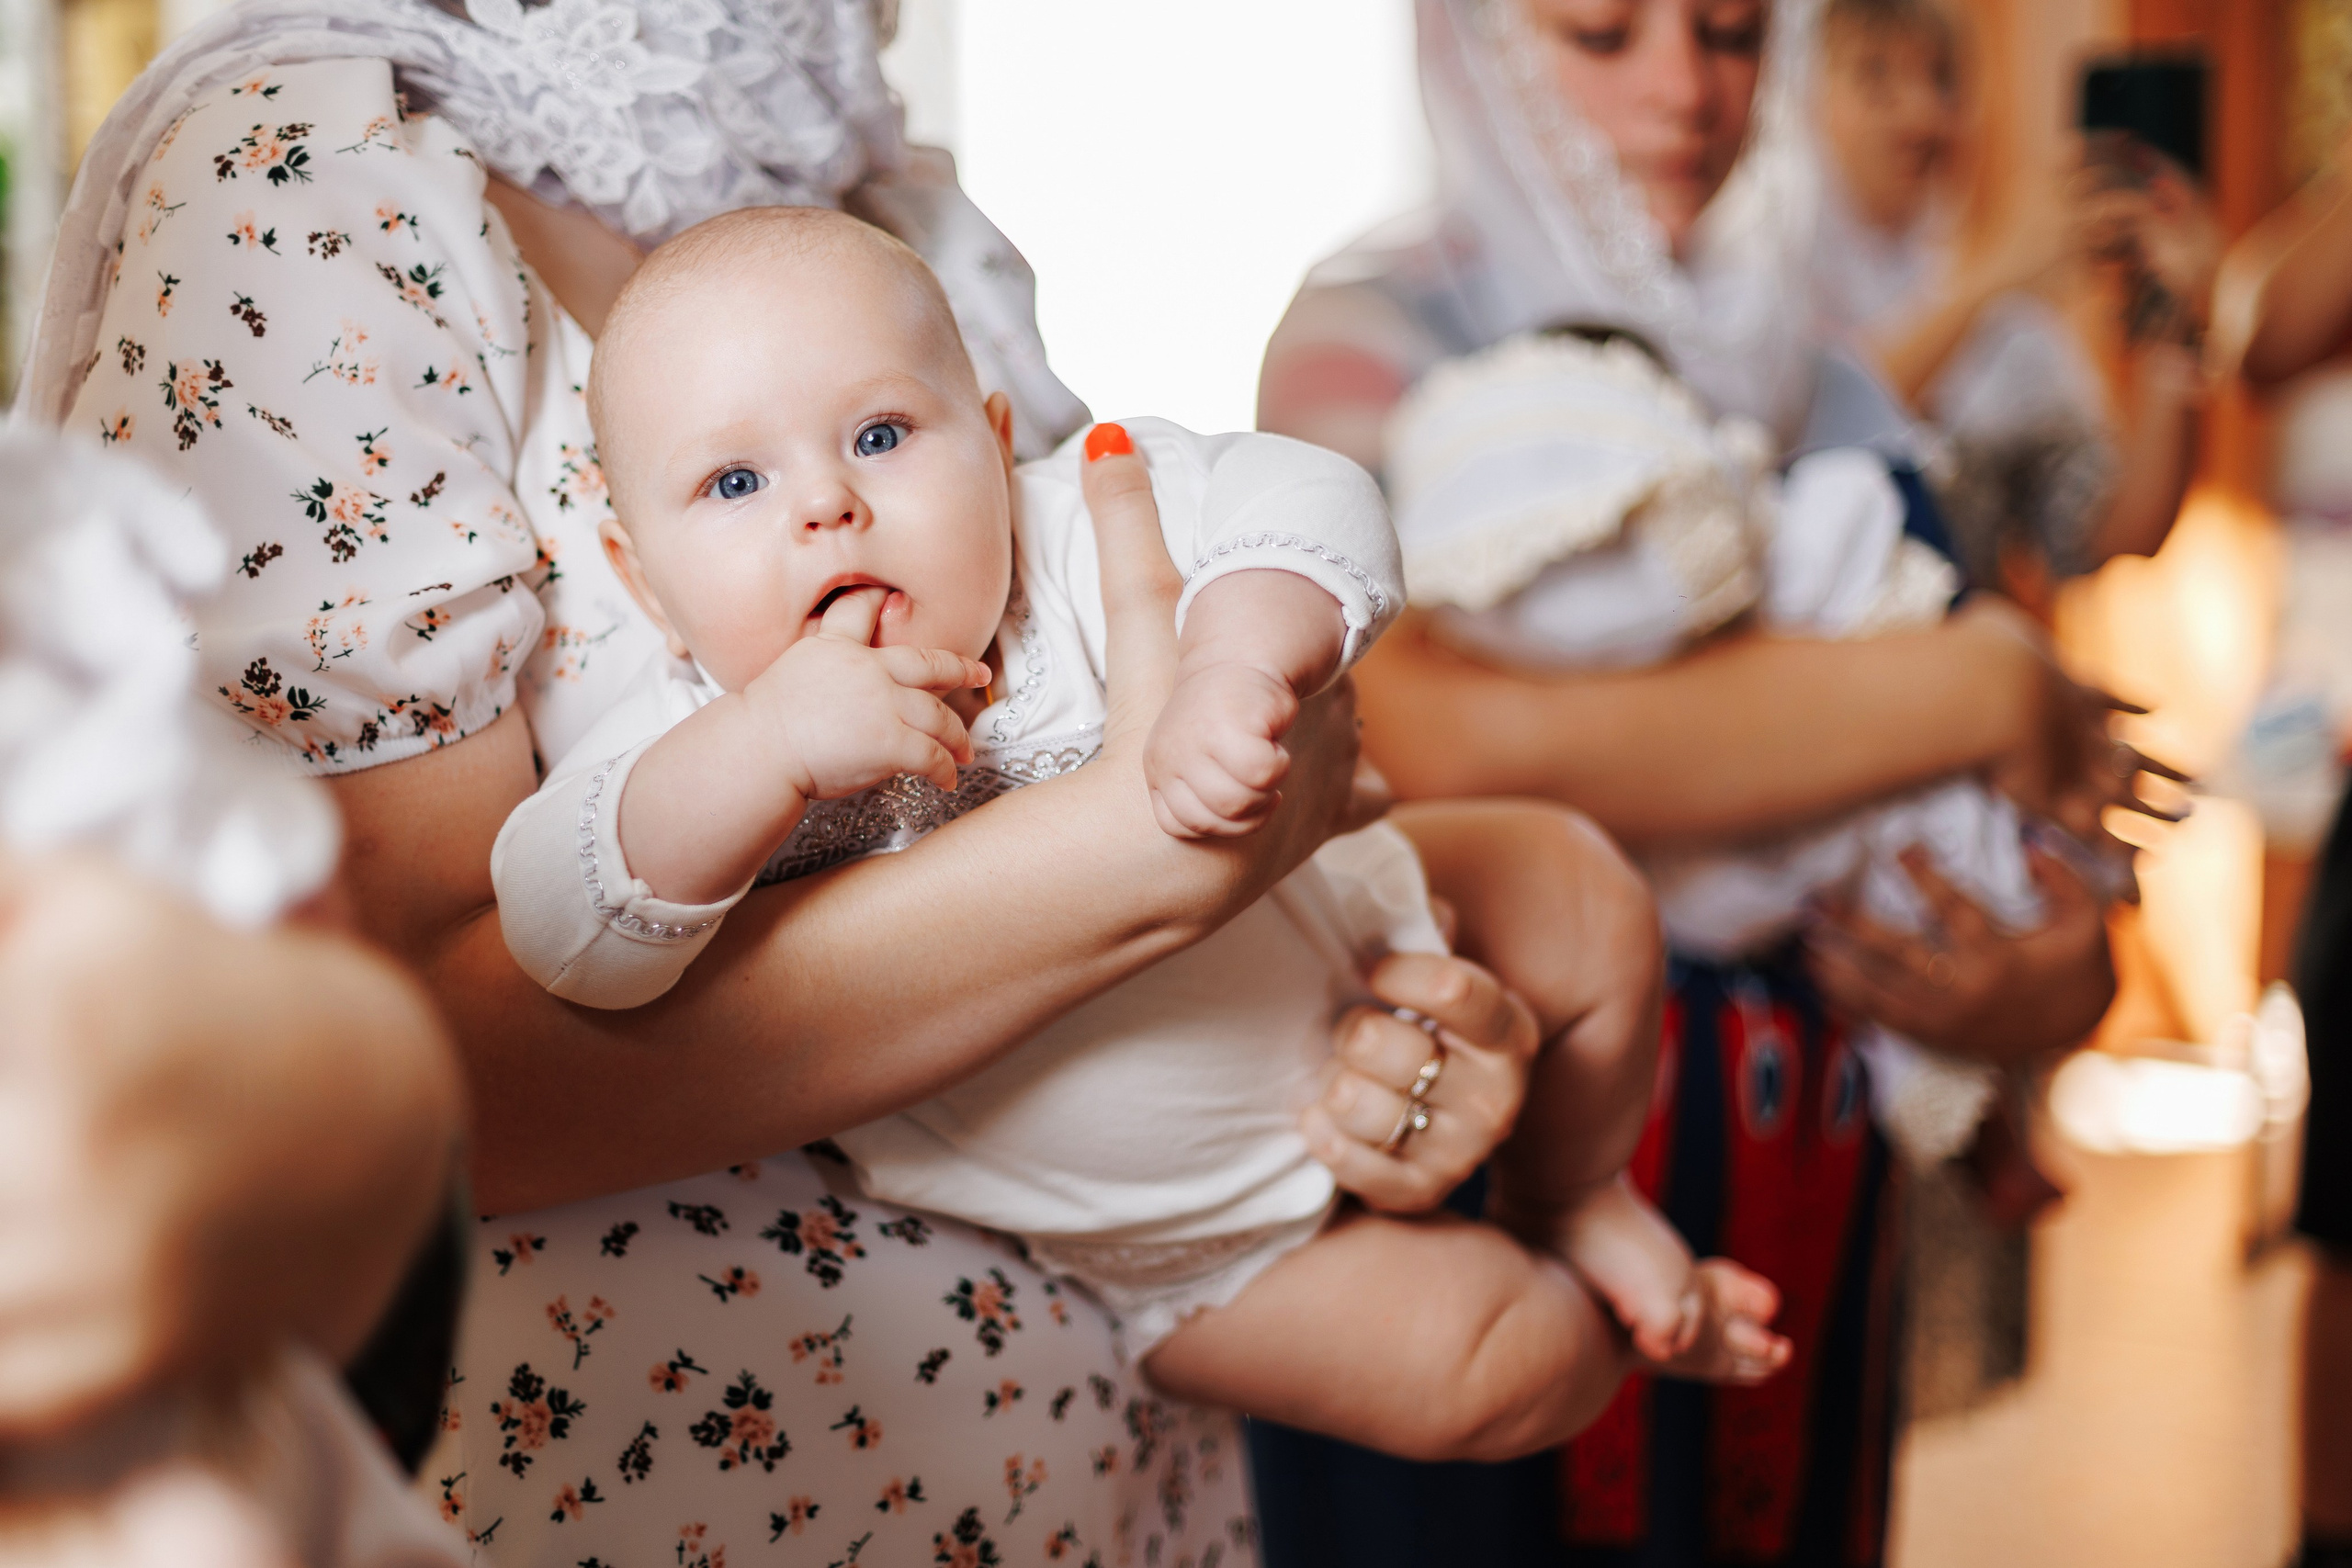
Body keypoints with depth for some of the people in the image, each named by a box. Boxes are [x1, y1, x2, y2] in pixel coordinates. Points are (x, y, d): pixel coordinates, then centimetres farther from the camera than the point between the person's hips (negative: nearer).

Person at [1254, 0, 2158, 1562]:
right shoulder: (1376, 336, -5)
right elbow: (1458, 743, -25)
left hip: (1801, 1217, 5)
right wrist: (1983, 685, -16)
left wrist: (2058, 987, -11)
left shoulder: (1825, 391, 12)